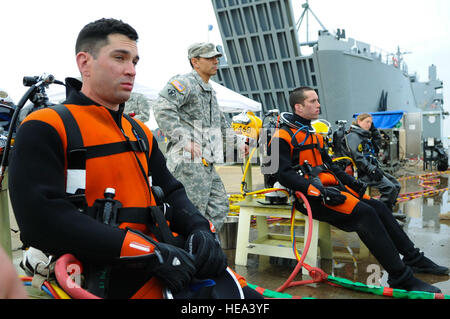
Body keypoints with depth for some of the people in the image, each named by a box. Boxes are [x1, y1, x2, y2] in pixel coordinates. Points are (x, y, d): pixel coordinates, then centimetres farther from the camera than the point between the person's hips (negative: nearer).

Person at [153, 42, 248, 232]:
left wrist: (236, 142, 25)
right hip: (188, 161, -10)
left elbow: (221, 123, 37)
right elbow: (162, 109, -22)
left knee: (219, 206, 10)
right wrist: (184, 140, -25)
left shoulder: (210, 91, 25)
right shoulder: (185, 83, -7)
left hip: (207, 162, 10)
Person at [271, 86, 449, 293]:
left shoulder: (313, 136, 21)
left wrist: (351, 182, 8)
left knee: (377, 207, -2)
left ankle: (413, 258, 10)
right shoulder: (283, 137, -8)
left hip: (328, 187, 9)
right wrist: (319, 192, -27)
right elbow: (284, 175, -19)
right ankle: (401, 277, -18)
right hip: (309, 196, -9)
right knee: (365, 214, -22)